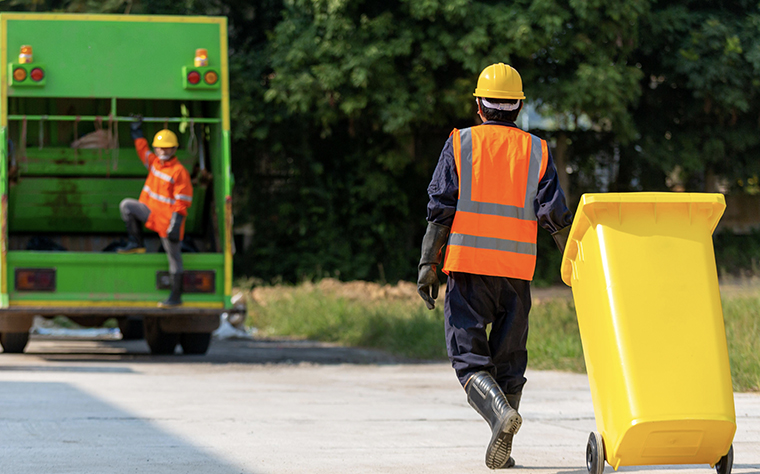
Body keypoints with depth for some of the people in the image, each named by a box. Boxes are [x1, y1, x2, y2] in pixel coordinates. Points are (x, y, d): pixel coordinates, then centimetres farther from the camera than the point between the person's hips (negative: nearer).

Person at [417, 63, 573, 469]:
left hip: (468, 268, -2)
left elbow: (440, 210, -3)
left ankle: (500, 411, -28)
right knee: (509, 360, 11)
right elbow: (555, 215, -1)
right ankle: (501, 451, 7)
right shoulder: (537, 151, 7)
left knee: (469, 359, -1)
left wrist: (428, 265, -2)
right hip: (516, 272, 2)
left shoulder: (460, 144, 3)